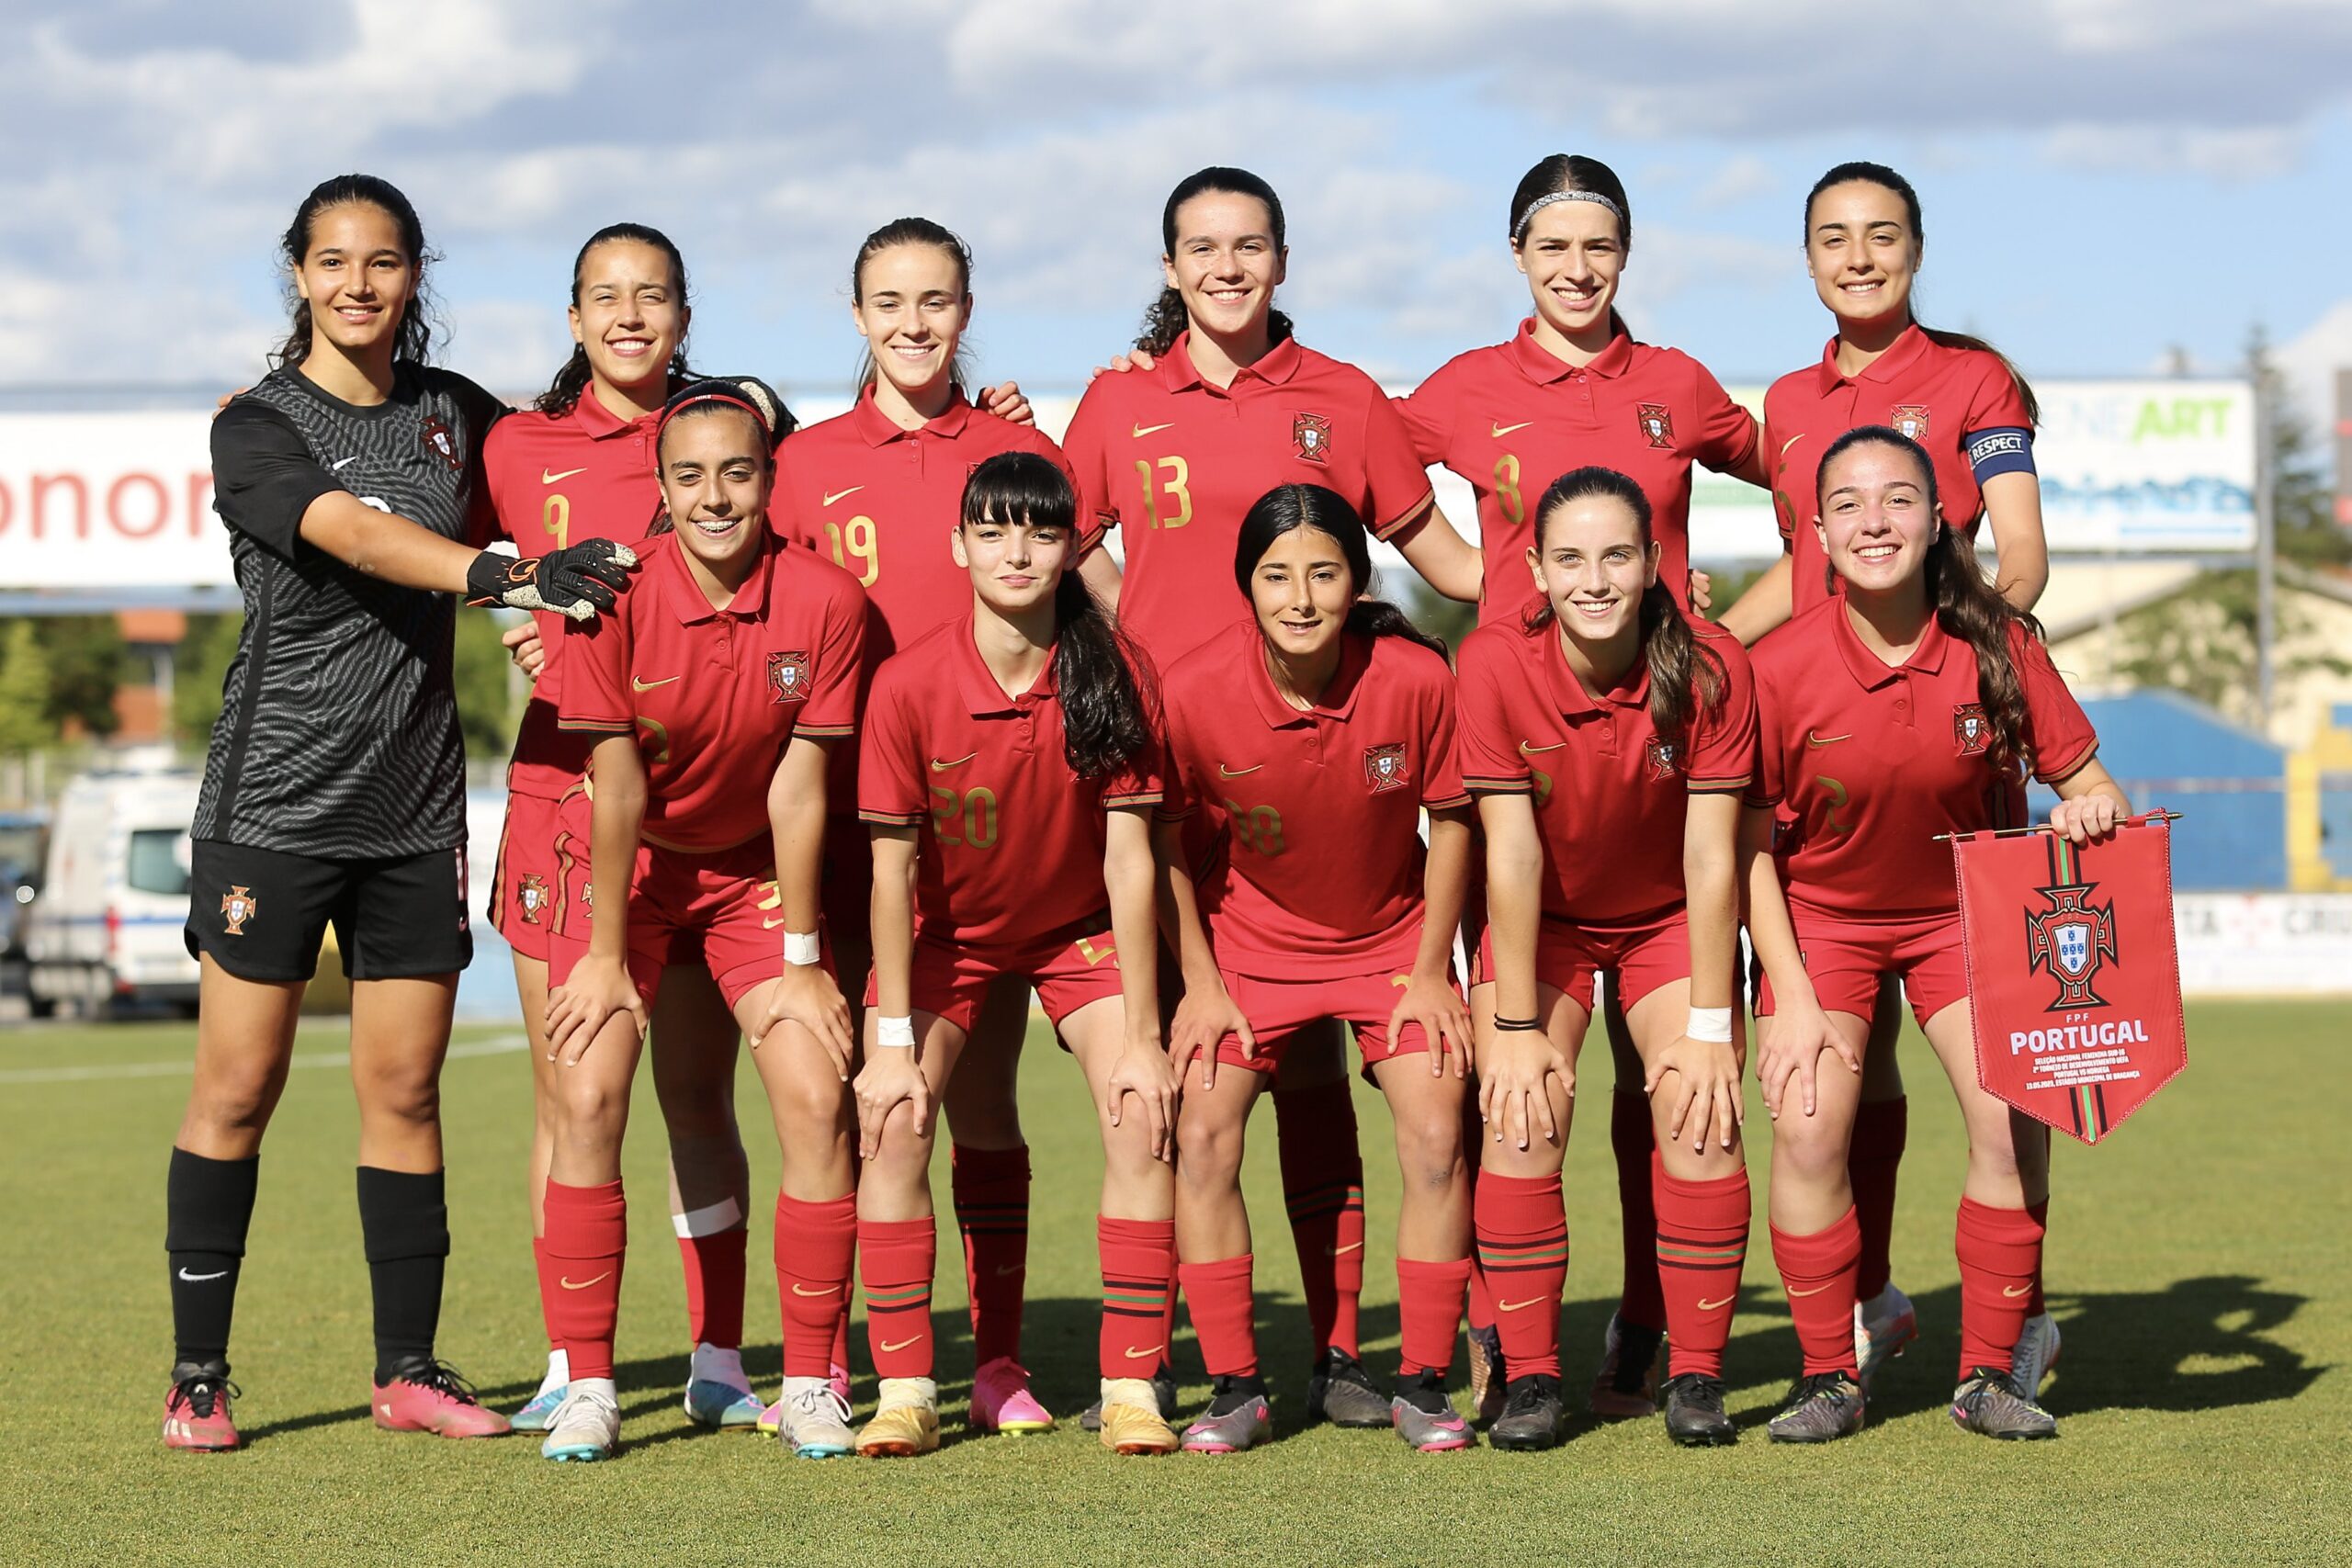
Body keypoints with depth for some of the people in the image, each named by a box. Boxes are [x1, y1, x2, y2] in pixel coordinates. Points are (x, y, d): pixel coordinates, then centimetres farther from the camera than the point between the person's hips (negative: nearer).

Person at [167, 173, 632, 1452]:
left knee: (405, 1088, 5)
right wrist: (501, 573, -40)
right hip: (275, 802, -4)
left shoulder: (452, 411, 9)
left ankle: (409, 1371, 13)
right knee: (238, 1090, 0)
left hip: (417, 806, 4)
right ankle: (197, 1378, 8)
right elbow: (357, 535, -24)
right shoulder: (259, 427, -7)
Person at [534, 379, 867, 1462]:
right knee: (586, 1097, -14)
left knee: (818, 1097, -10)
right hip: (624, 863, -1)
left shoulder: (825, 600, -17)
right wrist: (605, 955, -13)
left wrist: (800, 957, -9)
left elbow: (798, 786, -12)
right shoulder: (618, 595, -21)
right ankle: (586, 1387, -5)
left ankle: (809, 1387, 1)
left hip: (753, 870, 1)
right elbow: (619, 783, -17)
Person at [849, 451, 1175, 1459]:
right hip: (944, 931, 0)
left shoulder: (1114, 674, -21)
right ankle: (904, 1393, -9)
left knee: (1144, 1115, -17)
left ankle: (1131, 1387, -10)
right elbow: (892, 866, -18)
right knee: (891, 1123, -17)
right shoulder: (908, 683, -24)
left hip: (1079, 926, 1)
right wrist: (894, 1040, -20)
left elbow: (1128, 860, -19)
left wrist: (1141, 1037, -19)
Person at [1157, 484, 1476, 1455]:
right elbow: (1165, 840, -6)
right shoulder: (1194, 691, -23)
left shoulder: (1416, 680, -23)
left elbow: (1450, 823, -7)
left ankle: (1423, 1386, 1)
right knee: (1201, 1138, -12)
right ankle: (1235, 1391, 0)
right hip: (1250, 942, 0)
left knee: (1437, 1139, -13)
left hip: (1392, 938, 0)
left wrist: (1431, 973, -6)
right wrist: (1201, 982, -6)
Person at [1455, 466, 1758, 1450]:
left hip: (1669, 920, 0)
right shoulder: (1494, 665, -25)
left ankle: (1696, 1377, -3)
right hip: (1540, 925, 0)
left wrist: (1710, 1025, -18)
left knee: (1701, 1117, -15)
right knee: (1522, 1122, -17)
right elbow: (1512, 855, -22)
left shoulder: (1710, 669, -23)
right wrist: (1514, 1027, -20)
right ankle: (1528, 1378, -6)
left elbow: (1711, 858, -19)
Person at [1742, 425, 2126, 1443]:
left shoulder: (2000, 646, -16)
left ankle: (1989, 1375, 4)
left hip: (1965, 909, 1)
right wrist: (1791, 996, -14)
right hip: (1821, 913, -1)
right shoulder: (1780, 667, -20)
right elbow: (1750, 847, -10)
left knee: (2016, 1124, -13)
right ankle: (1828, 1378, 2)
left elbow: (2087, 785, -7)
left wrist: (2094, 809, -31)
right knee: (1808, 1129, -15)